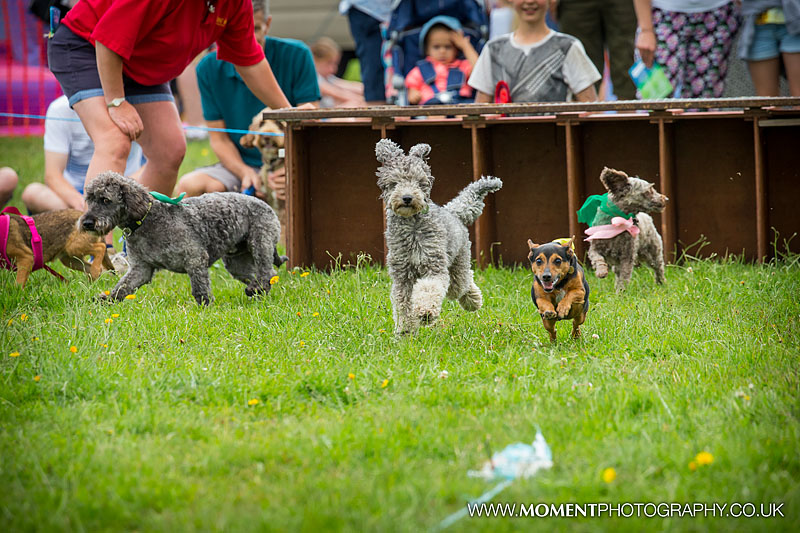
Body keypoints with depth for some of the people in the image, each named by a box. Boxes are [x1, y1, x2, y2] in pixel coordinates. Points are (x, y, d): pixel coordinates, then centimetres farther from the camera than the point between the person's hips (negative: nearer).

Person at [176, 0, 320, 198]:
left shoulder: (297, 56, -8)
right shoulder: (209, 69, -1)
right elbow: (219, 138, 3)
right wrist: (245, 172, -18)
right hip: (240, 165, 2)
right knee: (189, 186, -28)